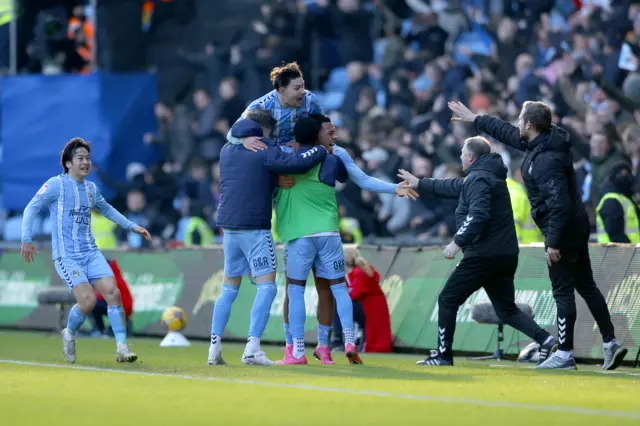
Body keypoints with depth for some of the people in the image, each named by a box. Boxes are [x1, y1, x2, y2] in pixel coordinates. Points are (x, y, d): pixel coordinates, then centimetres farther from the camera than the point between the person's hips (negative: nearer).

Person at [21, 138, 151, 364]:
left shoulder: (91, 188, 14)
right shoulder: (57, 185, -6)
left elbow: (106, 209, 33)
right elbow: (31, 208, -6)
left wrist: (132, 226, 32)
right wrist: (27, 240, -16)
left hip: (91, 253, 6)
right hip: (66, 256, -6)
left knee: (112, 292, -12)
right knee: (88, 299, -20)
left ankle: (122, 349, -9)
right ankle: (70, 334, 11)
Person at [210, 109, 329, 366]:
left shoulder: (227, 150, 14)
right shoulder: (265, 152, -8)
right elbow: (299, 163, -18)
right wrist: (322, 150, -1)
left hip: (229, 227, 7)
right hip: (255, 228, -7)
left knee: (229, 288, 14)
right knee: (266, 287, -5)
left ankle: (214, 348, 9)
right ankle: (252, 349, -16)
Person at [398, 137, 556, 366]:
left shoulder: (478, 179, -10)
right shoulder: (490, 175, 22)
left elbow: (478, 215, -25)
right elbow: (454, 187, 35)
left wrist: (458, 242, -24)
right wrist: (420, 184, 43)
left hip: (484, 255, -9)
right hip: (506, 255, 9)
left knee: (447, 300, 3)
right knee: (507, 310, 10)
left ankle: (443, 355, 4)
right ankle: (546, 340, -9)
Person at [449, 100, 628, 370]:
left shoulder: (546, 160, -24)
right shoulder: (538, 143, 6)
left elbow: (559, 204, -28)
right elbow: (507, 132, 24)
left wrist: (553, 242, -24)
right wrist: (475, 119, 32)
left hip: (562, 230, -10)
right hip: (577, 226, 10)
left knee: (563, 291, -3)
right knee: (585, 286, 13)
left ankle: (564, 353, 2)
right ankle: (611, 343, 14)